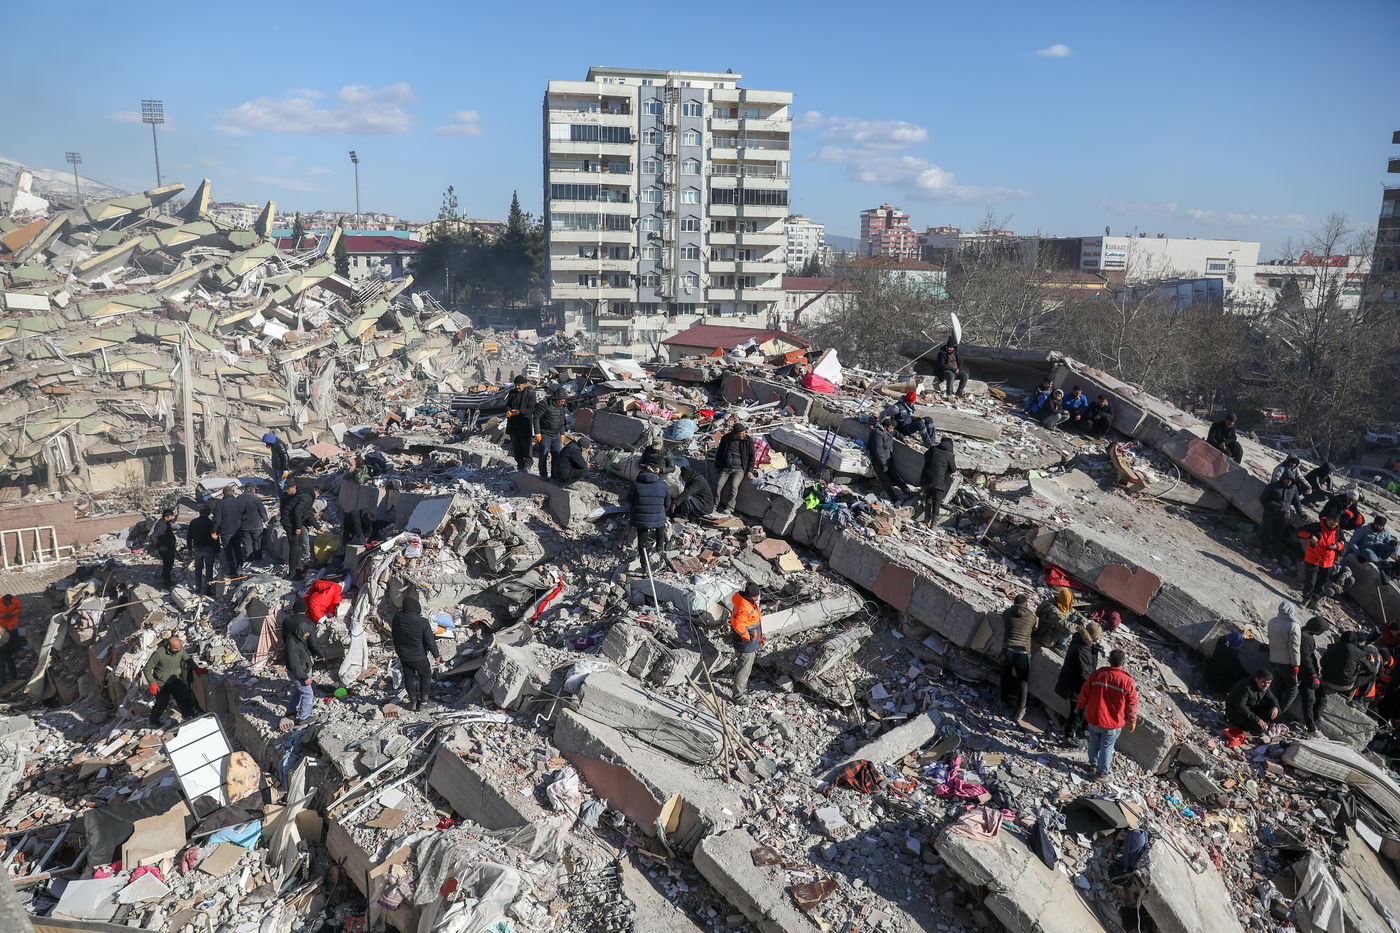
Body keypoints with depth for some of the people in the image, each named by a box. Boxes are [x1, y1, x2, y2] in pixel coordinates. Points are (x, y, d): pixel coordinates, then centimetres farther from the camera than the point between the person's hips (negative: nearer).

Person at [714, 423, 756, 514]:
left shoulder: (748, 441, 3)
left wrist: (750, 470, 0)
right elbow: (719, 453, 19)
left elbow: (752, 456, 10)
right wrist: (717, 467, 15)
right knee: (719, 486, -19)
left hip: (739, 469, -2)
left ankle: (729, 508, -28)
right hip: (726, 468, 2)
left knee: (734, 486, -27)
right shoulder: (726, 439, 6)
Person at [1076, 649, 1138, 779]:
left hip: (1094, 718, 2)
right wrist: (1132, 721, 7)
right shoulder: (1127, 681, -18)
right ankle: (1103, 771, 27)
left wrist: (1080, 705, 16)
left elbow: (1084, 692, -2)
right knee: (1107, 746, 15)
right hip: (1113, 723, -2)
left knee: (1094, 741, 23)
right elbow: (1132, 704, -8)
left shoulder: (1097, 674, -14)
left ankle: (1093, 762, 43)